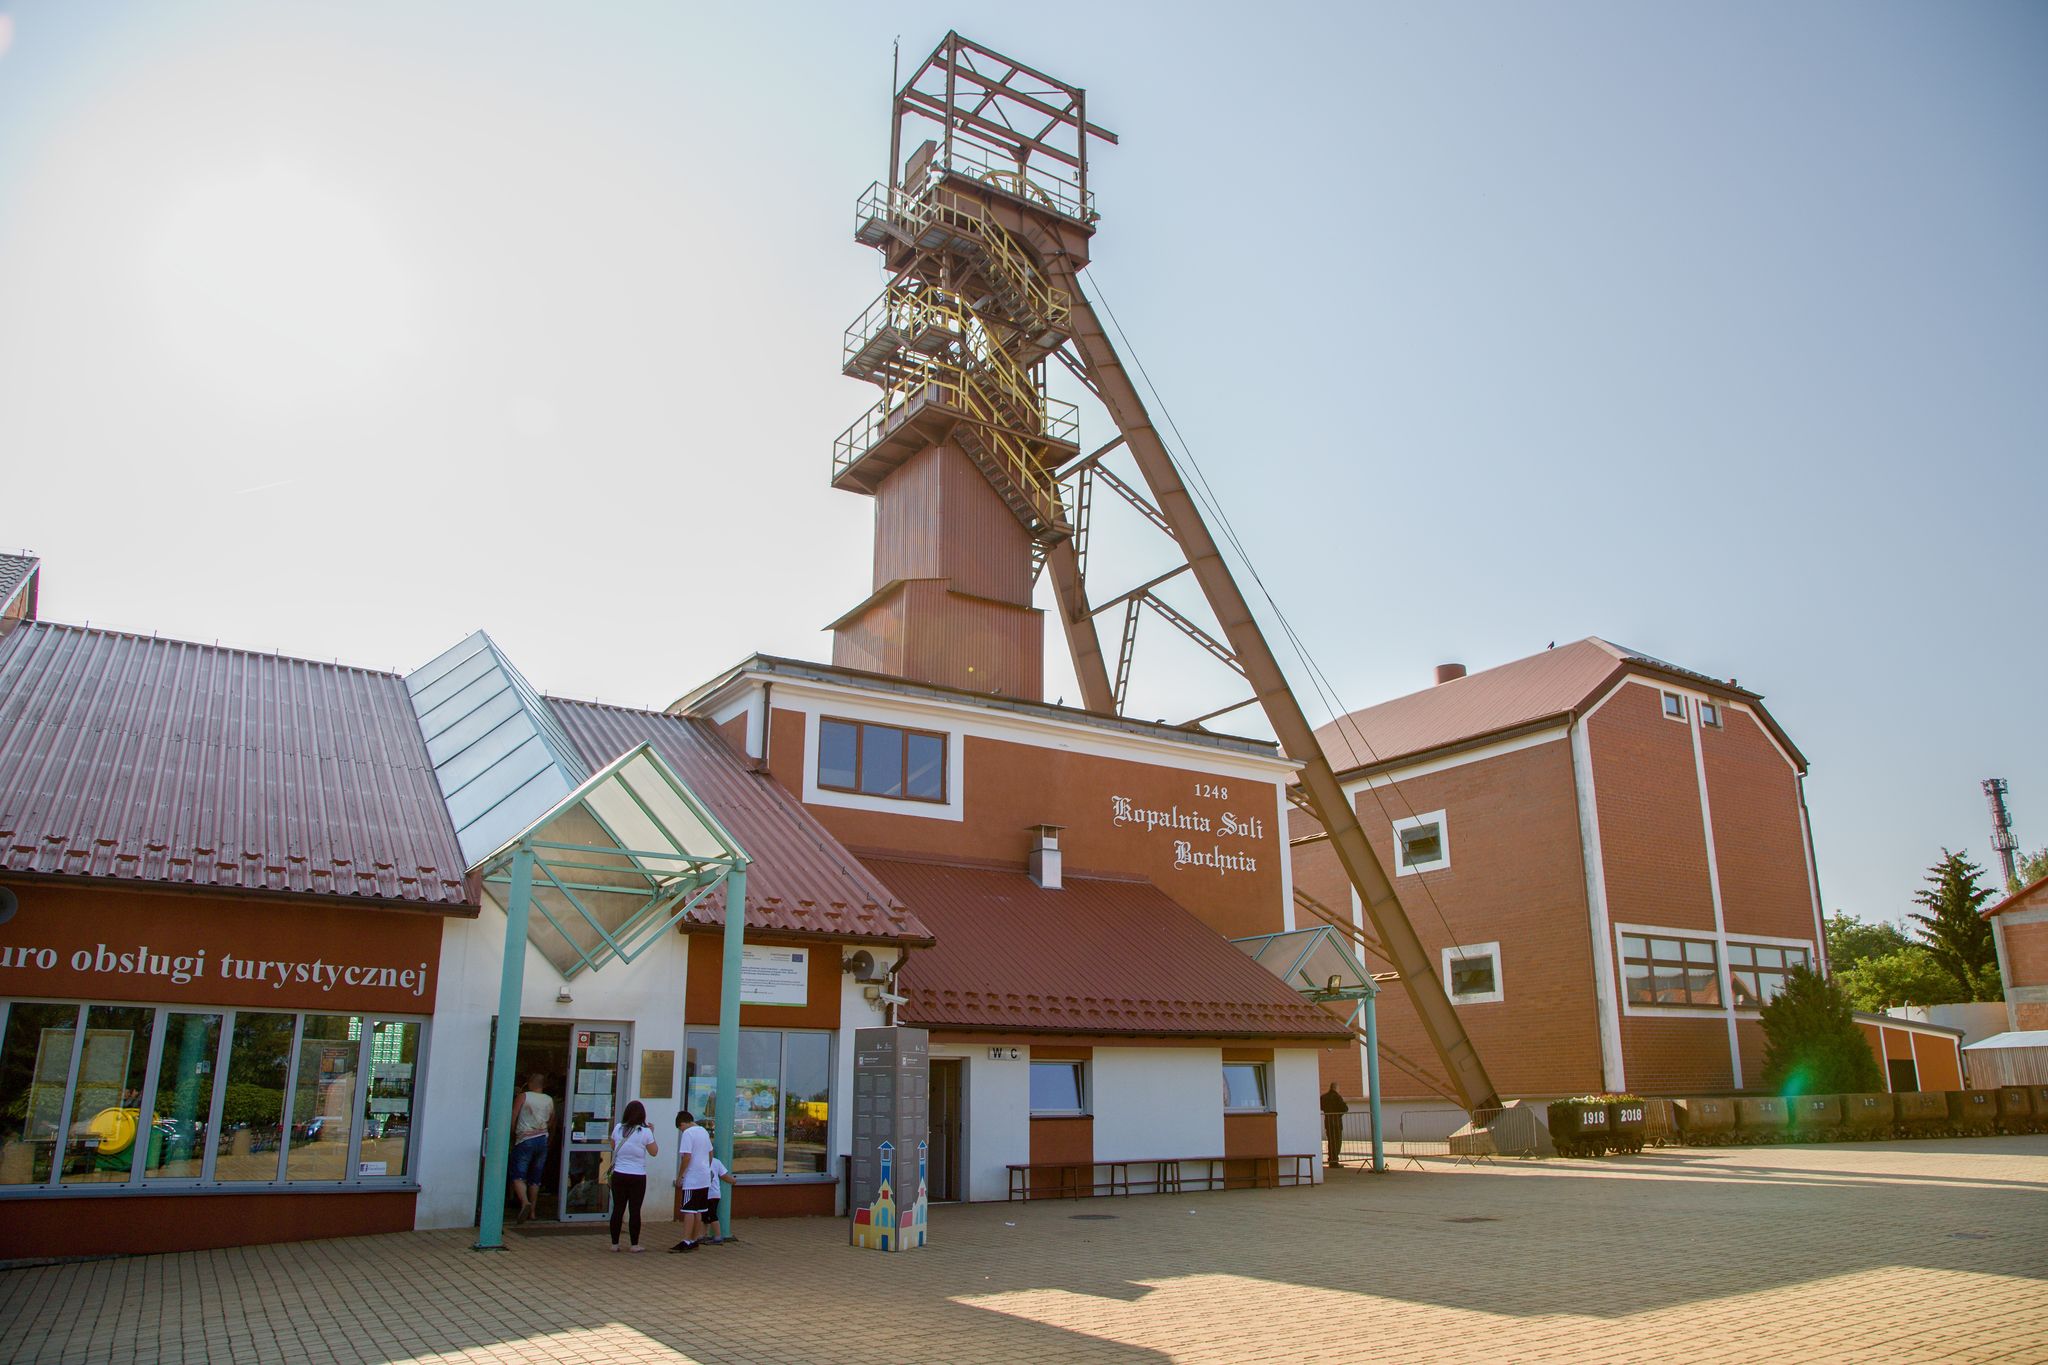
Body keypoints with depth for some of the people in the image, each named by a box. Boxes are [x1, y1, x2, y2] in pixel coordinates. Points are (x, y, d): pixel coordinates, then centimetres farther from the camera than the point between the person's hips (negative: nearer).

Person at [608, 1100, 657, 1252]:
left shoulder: (618, 1129, -1)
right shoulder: (645, 1132, -10)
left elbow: (612, 1146, 16)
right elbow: (654, 1152, 0)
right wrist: (651, 1134, 8)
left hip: (619, 1175, 3)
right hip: (637, 1177, -3)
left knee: (618, 1209, 9)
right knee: (634, 1210, 4)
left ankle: (614, 1243, 14)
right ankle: (635, 1244, 9)